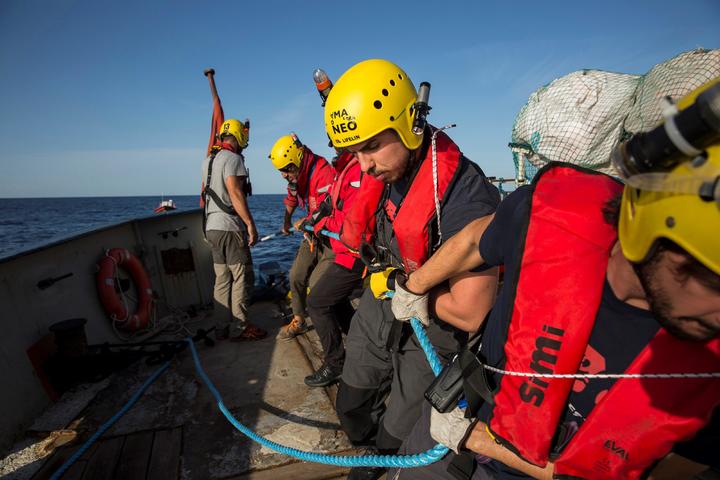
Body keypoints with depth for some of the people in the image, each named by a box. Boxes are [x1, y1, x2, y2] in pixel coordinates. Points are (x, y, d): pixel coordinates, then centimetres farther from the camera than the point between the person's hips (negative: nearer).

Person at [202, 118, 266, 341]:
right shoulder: (233, 158, -10)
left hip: (211, 227, 9)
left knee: (222, 279, 12)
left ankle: (222, 328, 18)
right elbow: (235, 193, -20)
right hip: (230, 228, -9)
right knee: (242, 278, -2)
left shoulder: (208, 160, 17)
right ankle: (239, 328, 4)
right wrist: (250, 224, -21)